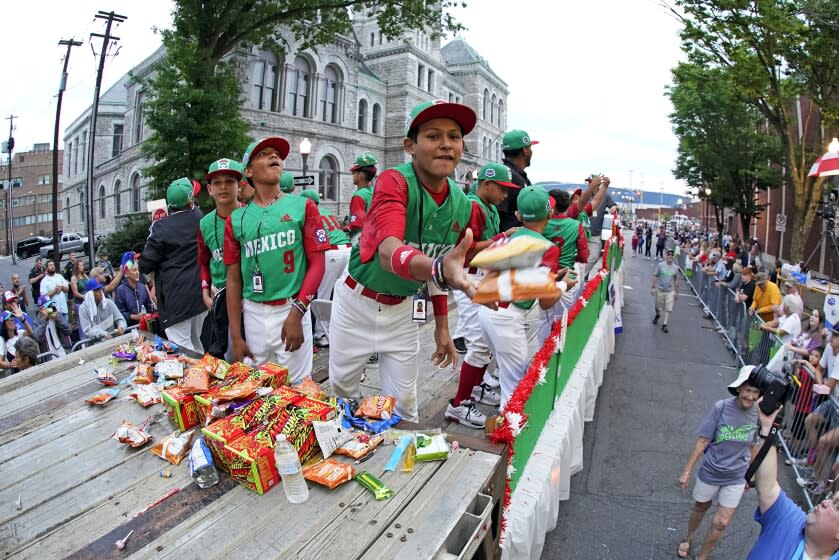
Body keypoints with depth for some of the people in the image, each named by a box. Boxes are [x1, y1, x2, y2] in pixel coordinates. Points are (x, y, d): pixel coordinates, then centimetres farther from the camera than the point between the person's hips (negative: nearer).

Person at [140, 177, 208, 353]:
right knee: (202, 348, 18)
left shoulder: (160, 227, -13)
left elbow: (145, 266, -10)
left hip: (176, 300, -5)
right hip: (201, 296, 5)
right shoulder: (201, 219, -2)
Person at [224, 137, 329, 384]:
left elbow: (317, 264, -4)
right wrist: (235, 337, 6)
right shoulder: (236, 219, 8)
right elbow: (233, 280, 9)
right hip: (253, 313, 3)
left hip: (292, 310, -2)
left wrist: (296, 313, -14)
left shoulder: (302, 206, 2)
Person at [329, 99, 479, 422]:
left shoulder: (461, 205, -6)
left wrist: (442, 327, 7)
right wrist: (439, 270, -64)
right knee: (341, 395, 17)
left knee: (404, 405, 12)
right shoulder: (394, 182, -25)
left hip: (403, 311, 4)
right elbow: (389, 254, -44)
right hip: (357, 303, -3)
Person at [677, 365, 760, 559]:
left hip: (735, 478, 1)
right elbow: (702, 441, -14)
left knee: (721, 523, 5)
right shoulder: (721, 407, -21)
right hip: (710, 472, -1)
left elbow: (753, 447, 2)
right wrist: (686, 471, -12)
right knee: (700, 509, 21)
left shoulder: (759, 413, -14)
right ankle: (688, 538, 49)